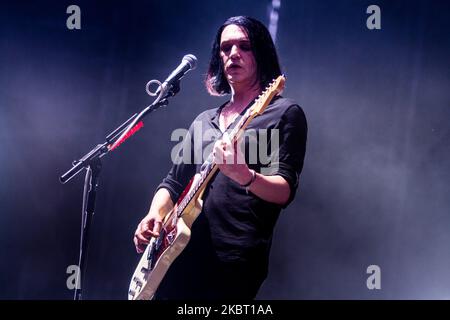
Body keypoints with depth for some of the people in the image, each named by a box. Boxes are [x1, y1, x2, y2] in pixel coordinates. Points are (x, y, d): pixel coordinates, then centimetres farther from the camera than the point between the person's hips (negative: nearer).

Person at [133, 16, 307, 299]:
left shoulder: (285, 113, 1)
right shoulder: (204, 120, 19)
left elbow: (285, 191, -10)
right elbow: (175, 181, 20)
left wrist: (244, 176, -29)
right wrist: (156, 214, -1)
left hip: (235, 261, -5)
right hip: (179, 253, 6)